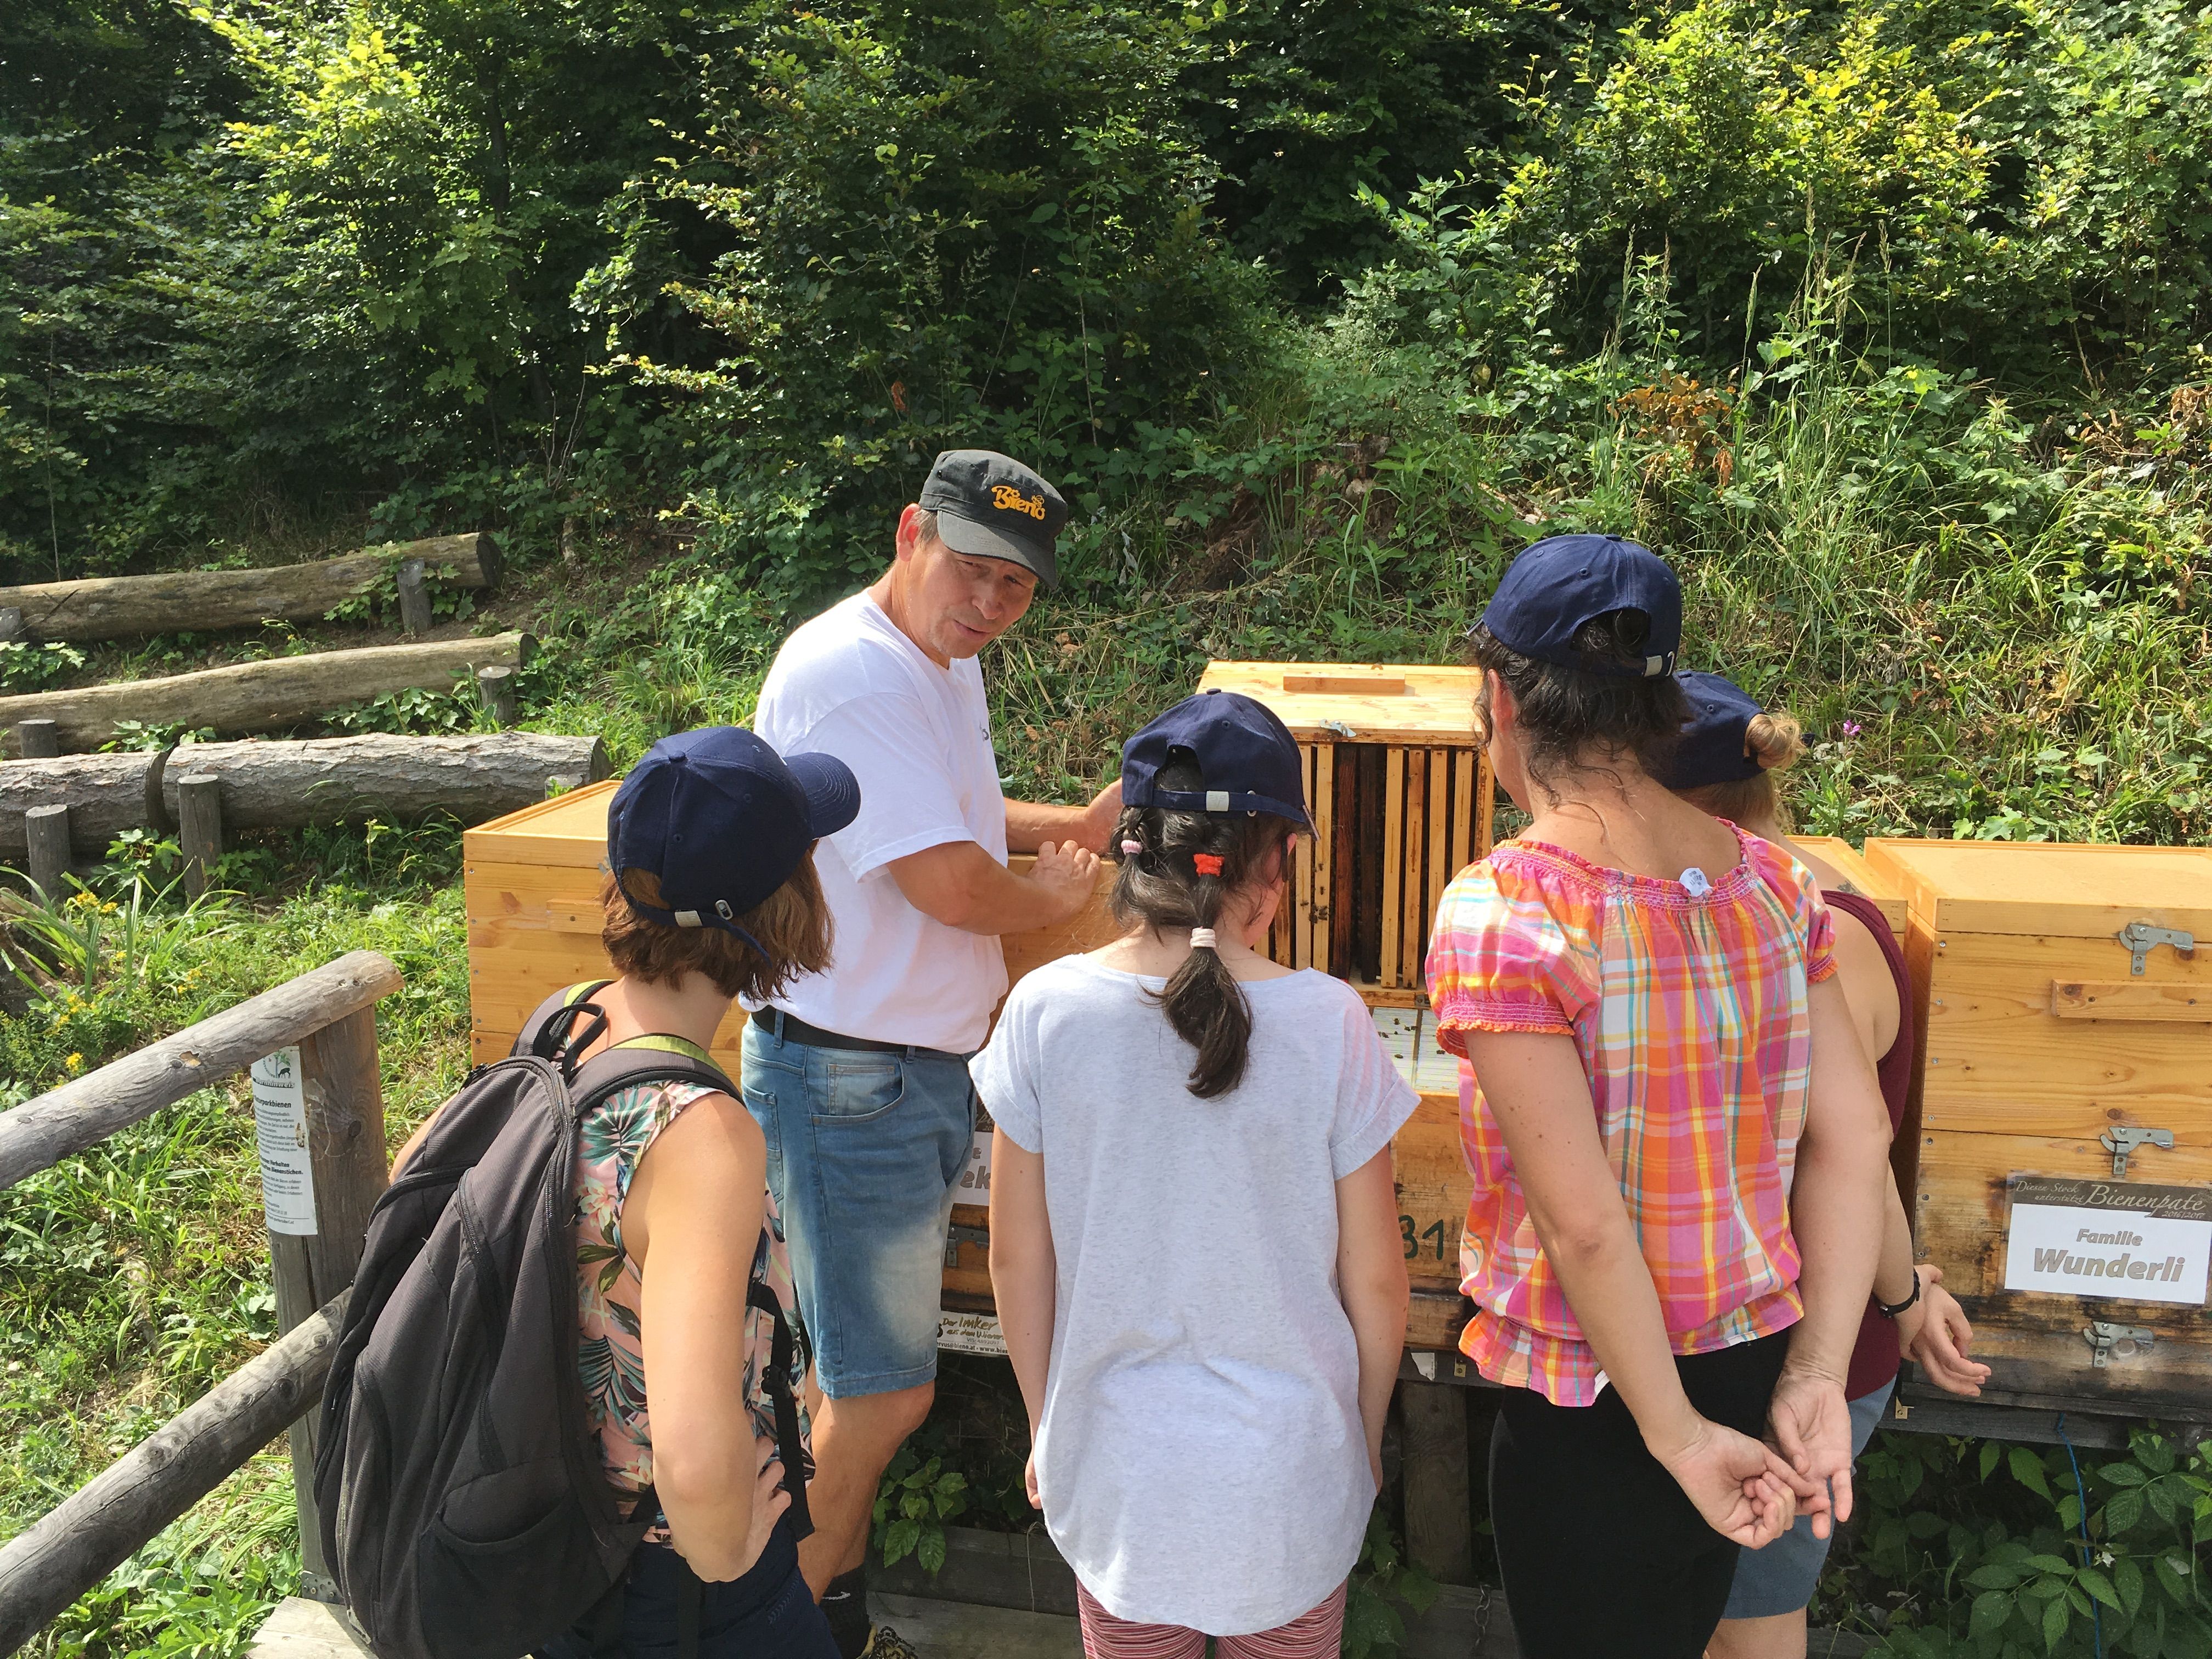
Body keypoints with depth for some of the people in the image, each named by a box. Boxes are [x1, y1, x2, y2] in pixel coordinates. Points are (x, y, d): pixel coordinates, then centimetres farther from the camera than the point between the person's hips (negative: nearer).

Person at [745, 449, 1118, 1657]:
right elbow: (951, 884, -25)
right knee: (885, 1391, 2)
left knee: (863, 1374, 20)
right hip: (847, 1079, -10)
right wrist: (1058, 897, -5)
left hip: (927, 1062, 10)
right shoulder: (848, 673, -22)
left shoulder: (946, 664, 11)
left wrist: (1075, 824, 12)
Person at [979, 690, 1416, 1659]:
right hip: (1287, 1470, -1)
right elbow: (1373, 1279, -8)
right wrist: (1367, 1438, 10)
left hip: (1117, 1467, 1)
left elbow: (1018, 1261, -5)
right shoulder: (1328, 1024, -18)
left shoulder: (1045, 1011, -14)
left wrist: (1047, 1429, 12)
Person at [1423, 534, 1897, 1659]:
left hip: (1596, 1410, -6)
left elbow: (1583, 1221, -24)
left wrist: (1677, 1434, -14)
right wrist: (1818, 1378, -1)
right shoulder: (1768, 880, -4)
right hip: (1756, 1363, 6)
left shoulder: (1499, 915, -23)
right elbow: (1854, 1140, -4)